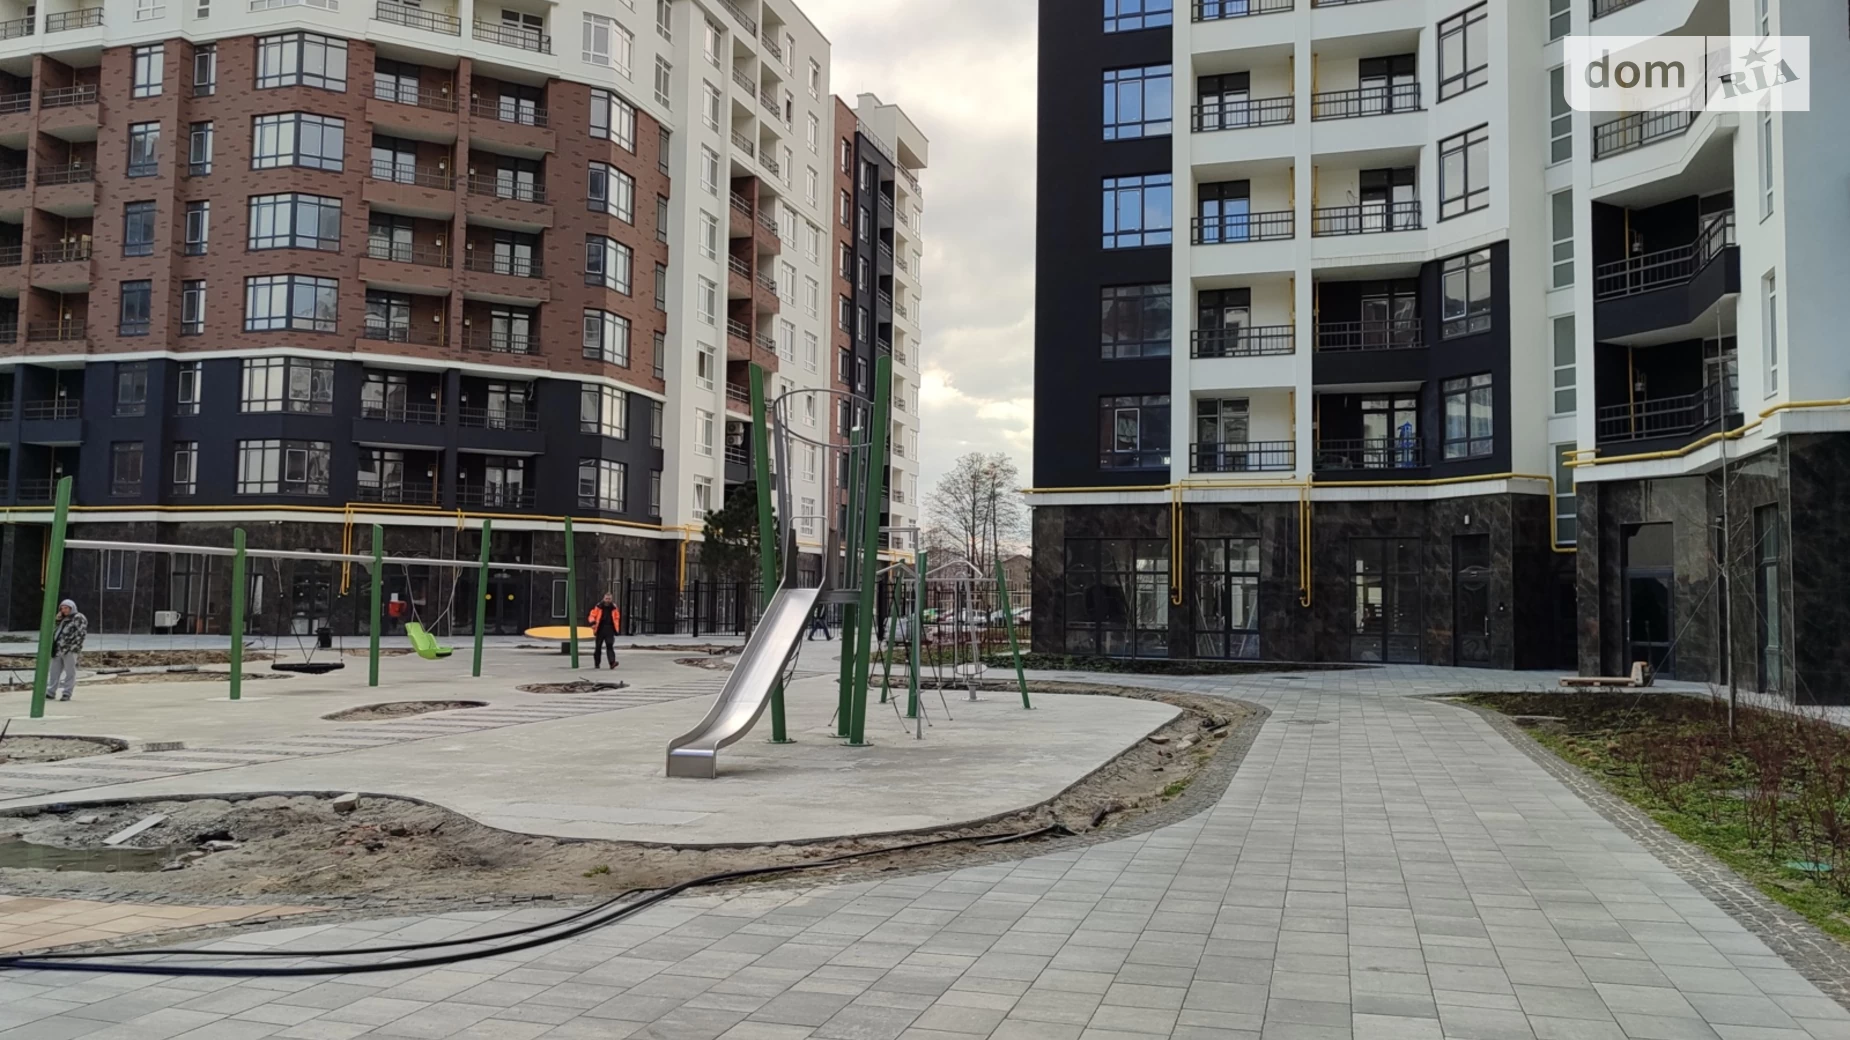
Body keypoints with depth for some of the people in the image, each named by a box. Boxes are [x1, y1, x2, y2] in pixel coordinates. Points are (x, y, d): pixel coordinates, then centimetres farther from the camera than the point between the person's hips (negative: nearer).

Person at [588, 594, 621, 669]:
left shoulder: (614, 608, 7)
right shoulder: (598, 607, 1)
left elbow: (617, 617, 17)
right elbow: (593, 615, 3)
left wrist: (616, 627, 8)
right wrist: (593, 623, -13)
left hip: (609, 630, 0)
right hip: (600, 629, 0)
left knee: (610, 646, -12)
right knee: (598, 647, 9)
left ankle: (612, 662, -20)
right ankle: (597, 663, 22)